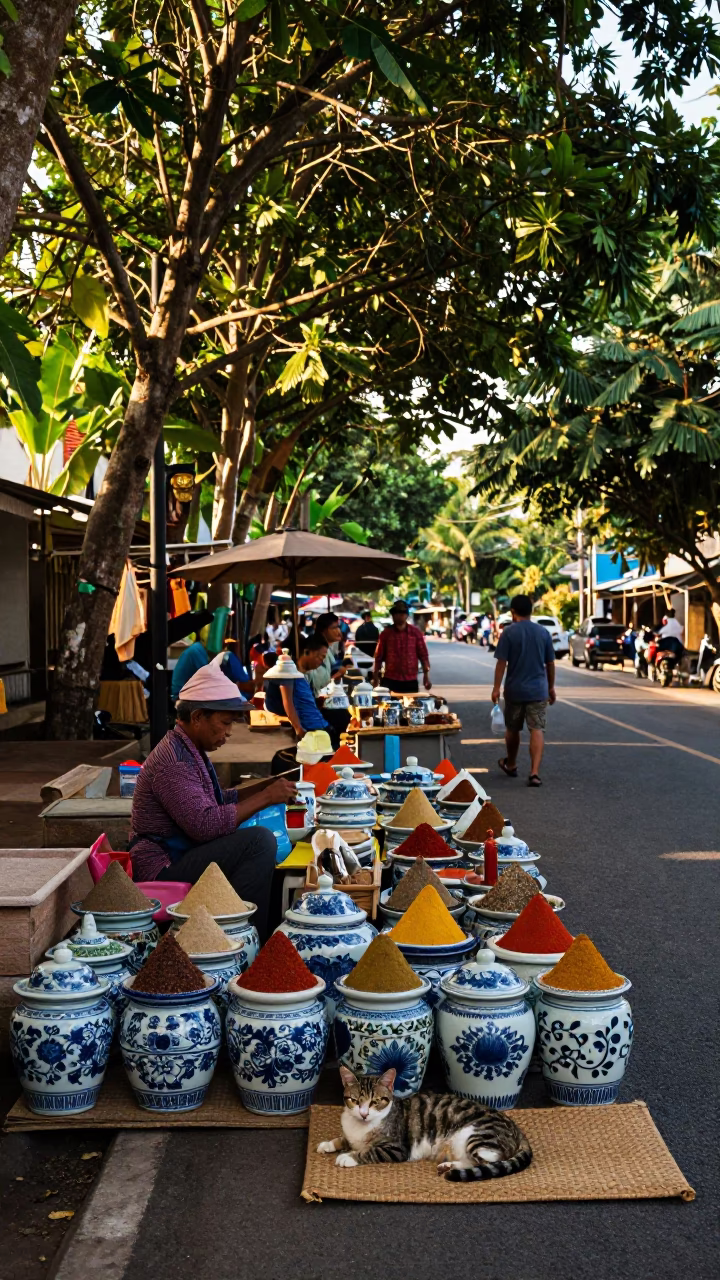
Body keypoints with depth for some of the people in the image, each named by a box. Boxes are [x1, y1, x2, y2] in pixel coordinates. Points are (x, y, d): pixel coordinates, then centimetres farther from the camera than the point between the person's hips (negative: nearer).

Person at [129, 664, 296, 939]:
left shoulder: (189, 751, 13)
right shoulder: (172, 760, -20)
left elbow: (211, 802, 22)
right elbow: (205, 825, -28)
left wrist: (258, 788, 8)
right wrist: (264, 798, -21)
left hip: (180, 859, 11)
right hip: (164, 871, -11)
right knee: (259, 841, -24)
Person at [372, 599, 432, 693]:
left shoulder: (416, 632, 4)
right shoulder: (386, 633, 2)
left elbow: (423, 655, 5)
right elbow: (379, 656, 5)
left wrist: (426, 675, -1)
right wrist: (375, 677, 1)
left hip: (411, 681, 1)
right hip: (390, 681, -1)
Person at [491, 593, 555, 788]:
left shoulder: (509, 632, -7)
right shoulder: (543, 632, 2)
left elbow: (501, 662, -10)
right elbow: (550, 663, 8)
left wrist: (496, 687, -4)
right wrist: (551, 687, 18)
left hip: (514, 690, -1)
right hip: (538, 690, 1)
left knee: (512, 729, 17)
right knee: (537, 730, -2)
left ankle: (511, 765, 35)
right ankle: (534, 773, -13)